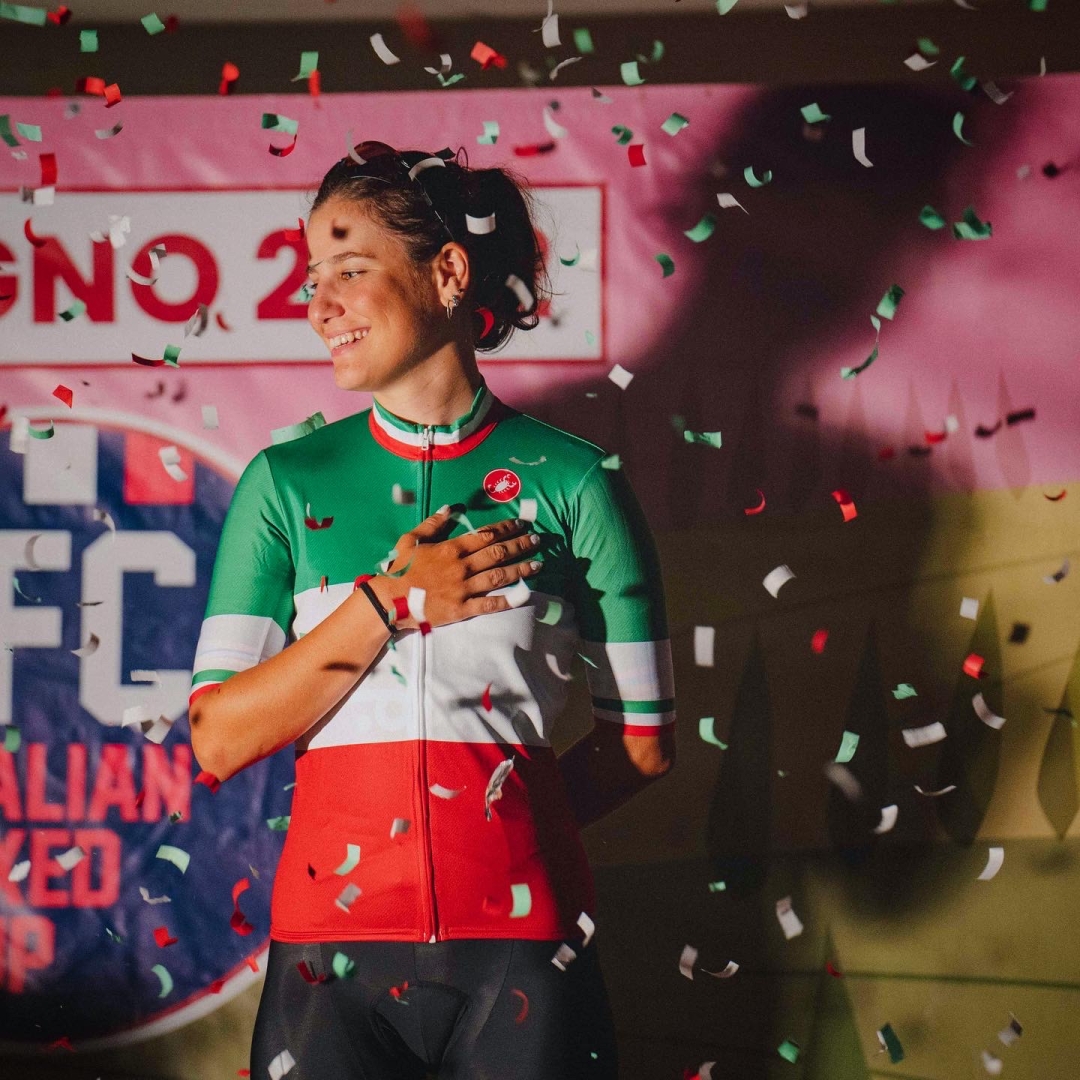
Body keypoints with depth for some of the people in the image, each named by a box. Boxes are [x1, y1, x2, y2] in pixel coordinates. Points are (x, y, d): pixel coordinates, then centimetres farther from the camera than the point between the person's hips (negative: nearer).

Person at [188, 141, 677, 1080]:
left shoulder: (572, 483, 1)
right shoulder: (287, 482, 6)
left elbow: (643, 740, 6)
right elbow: (219, 740, -2)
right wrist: (385, 604, -8)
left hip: (522, 941, -1)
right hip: (332, 941, 1)